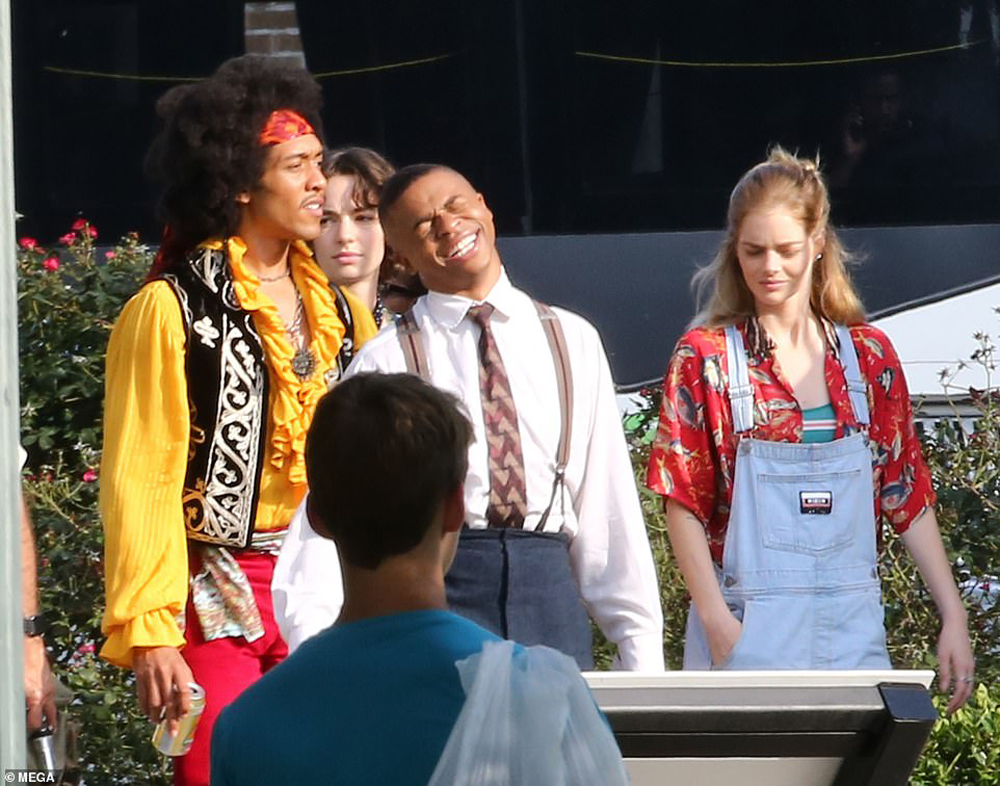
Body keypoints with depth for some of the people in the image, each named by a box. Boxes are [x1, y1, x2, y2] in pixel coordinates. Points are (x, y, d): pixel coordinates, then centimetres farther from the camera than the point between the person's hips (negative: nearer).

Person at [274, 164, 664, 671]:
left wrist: (641, 644, 8)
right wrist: (312, 630, -15)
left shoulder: (572, 341, 12)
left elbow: (606, 500, 12)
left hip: (551, 589, 2)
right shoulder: (385, 363, 3)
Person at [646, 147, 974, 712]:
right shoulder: (706, 358, 1)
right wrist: (717, 623, -13)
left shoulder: (869, 356, 10)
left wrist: (954, 619, 6)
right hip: (749, 629, -3)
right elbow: (683, 505, -2)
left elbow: (909, 499, 12)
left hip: (851, 625, 3)